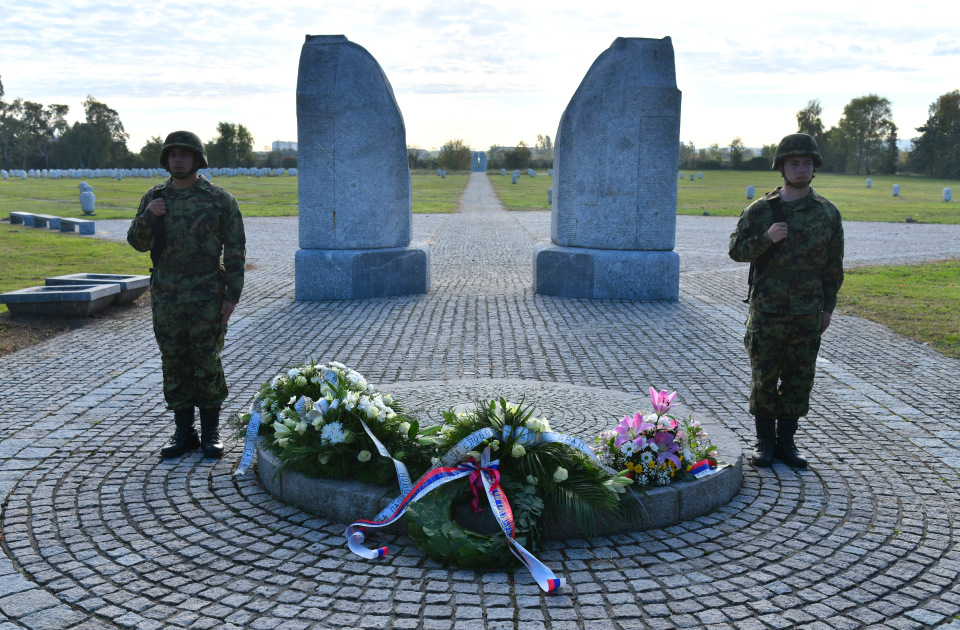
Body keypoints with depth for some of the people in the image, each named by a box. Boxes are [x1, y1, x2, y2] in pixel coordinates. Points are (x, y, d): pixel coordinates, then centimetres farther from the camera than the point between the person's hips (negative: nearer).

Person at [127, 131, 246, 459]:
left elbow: (235, 250, -2)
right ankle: (183, 432, 18)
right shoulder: (154, 197, 9)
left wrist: (232, 295, -8)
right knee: (174, 365, 8)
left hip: (207, 296, -3)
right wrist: (148, 217, -11)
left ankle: (211, 432, 13)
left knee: (208, 364, 1)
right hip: (166, 296, 4)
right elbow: (137, 242, 10)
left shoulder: (220, 199, -1)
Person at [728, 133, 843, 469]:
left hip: (807, 314, 2)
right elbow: (736, 249, 0)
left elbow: (833, 264, 9)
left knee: (799, 379, 7)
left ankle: (786, 441, 20)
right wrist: (766, 238, -17)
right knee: (764, 378, 4)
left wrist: (828, 306, 7)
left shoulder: (827, 213, 4)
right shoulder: (760, 210, -1)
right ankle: (765, 441, 17)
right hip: (766, 311, -1)